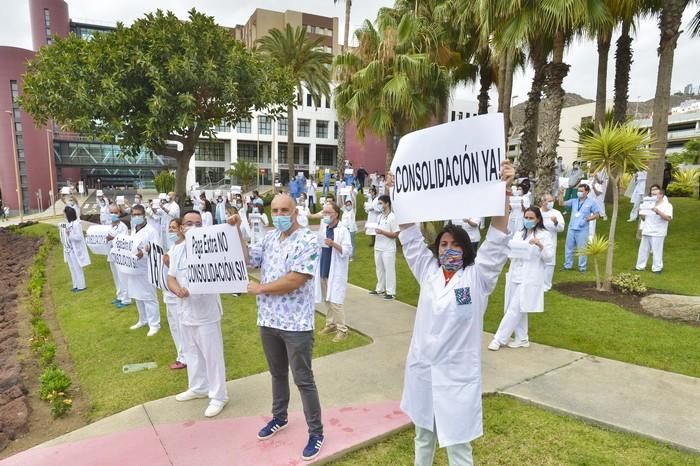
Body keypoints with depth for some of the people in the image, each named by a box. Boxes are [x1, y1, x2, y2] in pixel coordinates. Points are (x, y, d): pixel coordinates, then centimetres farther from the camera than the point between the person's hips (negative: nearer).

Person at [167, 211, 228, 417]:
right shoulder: (176, 250, 4)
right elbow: (171, 278, 8)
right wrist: (177, 290, -15)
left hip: (206, 312, -6)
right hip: (185, 311, 6)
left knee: (212, 355, 3)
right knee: (191, 353, 22)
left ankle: (218, 396, 19)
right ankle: (197, 388, 41)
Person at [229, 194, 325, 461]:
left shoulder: (308, 241, -15)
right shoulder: (270, 237, 9)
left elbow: (294, 280, -21)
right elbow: (247, 260, 6)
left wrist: (260, 288, -11)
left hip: (296, 324, -6)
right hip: (268, 320, 7)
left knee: (303, 380, 5)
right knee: (277, 373, 23)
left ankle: (316, 432, 20)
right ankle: (279, 418, 42)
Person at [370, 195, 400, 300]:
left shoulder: (392, 217, -12)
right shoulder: (379, 216, 10)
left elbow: (395, 234, -15)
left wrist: (382, 232, -22)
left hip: (388, 249, -8)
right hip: (378, 248, 8)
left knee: (389, 270, 0)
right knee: (379, 269, 16)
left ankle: (391, 292, 7)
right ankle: (380, 289, 29)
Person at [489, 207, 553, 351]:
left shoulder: (544, 235, -2)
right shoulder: (518, 234, 15)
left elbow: (549, 257, -7)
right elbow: (512, 251, 16)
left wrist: (541, 246, -24)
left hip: (530, 278, -6)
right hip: (515, 276, 6)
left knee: (514, 309, -6)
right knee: (518, 309, 11)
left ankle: (500, 338, 0)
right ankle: (522, 339, 23)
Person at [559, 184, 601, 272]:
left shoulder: (591, 202, -1)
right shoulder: (574, 201, 9)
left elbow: (597, 214, 1)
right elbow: (562, 203, 6)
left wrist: (590, 218, -17)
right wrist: (561, 195, -9)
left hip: (582, 230, -4)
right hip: (571, 228, 4)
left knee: (582, 249, 2)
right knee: (568, 247, 11)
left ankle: (582, 267, 15)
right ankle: (567, 265, 23)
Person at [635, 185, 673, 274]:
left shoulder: (667, 205, -2)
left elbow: (669, 218, -17)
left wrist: (658, 212, -28)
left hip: (658, 233, -6)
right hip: (646, 231, 6)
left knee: (656, 251, -3)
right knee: (643, 249, 9)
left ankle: (657, 268, 6)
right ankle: (640, 266, 16)